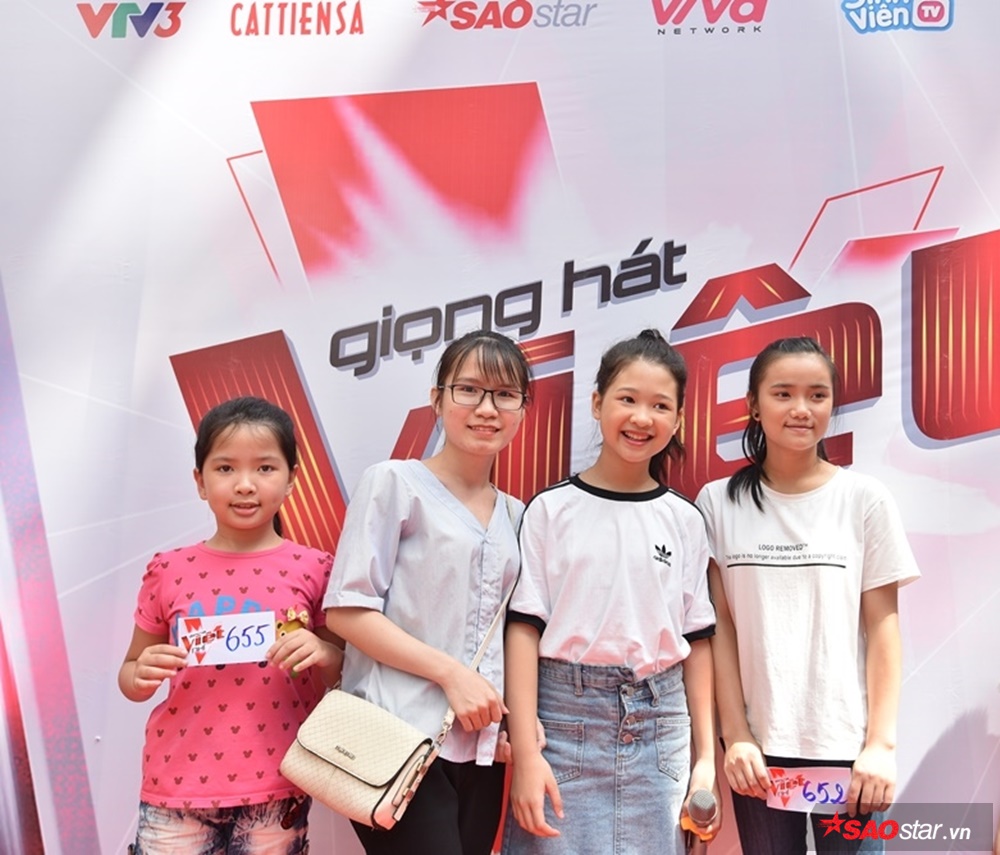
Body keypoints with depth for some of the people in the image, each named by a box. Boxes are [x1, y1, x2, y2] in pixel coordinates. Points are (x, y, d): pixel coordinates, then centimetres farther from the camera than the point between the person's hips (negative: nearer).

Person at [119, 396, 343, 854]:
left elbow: (349, 669, 4)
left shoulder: (313, 571, -4)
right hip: (177, 788, 1)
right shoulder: (169, 571, -1)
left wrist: (324, 654, -16)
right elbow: (131, 671, 10)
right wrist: (139, 677, -11)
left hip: (275, 792, -1)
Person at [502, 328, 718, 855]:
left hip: (659, 730, 3)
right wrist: (525, 752, -10)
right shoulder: (552, 510, -2)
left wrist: (705, 756, 7)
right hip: (564, 718, -2)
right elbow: (524, 629, -5)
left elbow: (696, 641, 8)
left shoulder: (684, 520, 6)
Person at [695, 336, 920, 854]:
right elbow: (720, 627, 0)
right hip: (760, 745, 1)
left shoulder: (865, 499, -1)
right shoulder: (719, 503, 0)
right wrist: (736, 736, -5)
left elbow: (882, 625, 0)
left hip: (847, 745, 0)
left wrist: (881, 742, -5)